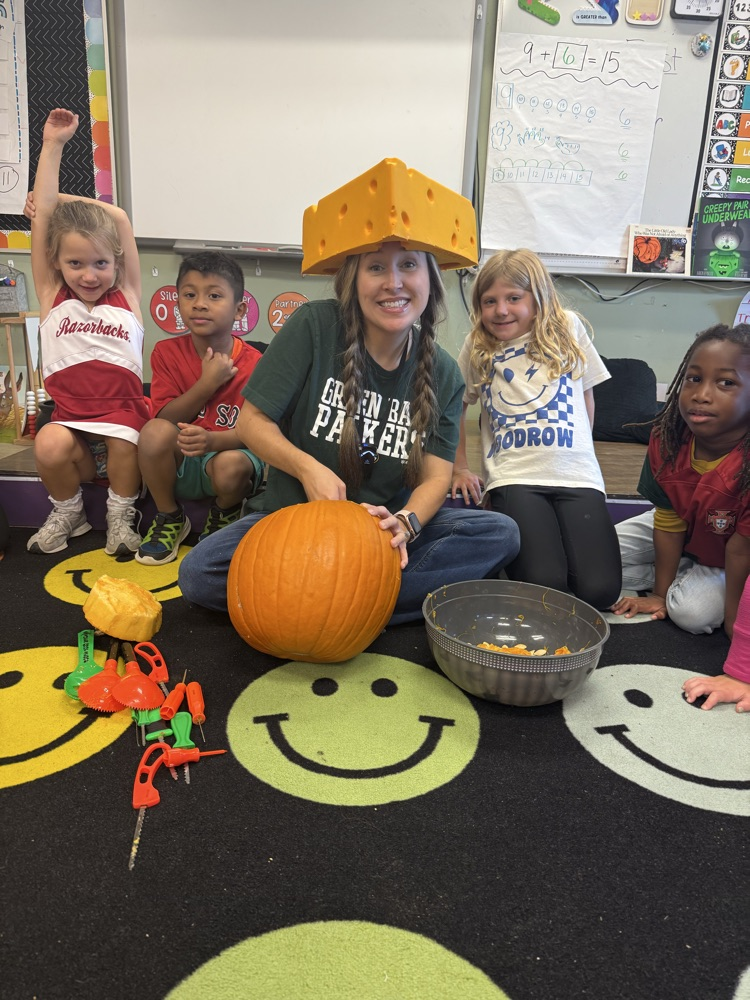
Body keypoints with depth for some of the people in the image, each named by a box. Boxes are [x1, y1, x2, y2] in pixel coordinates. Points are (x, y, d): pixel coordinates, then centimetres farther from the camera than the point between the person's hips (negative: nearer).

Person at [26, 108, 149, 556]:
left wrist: (61, 200, 16)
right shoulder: (53, 298, 7)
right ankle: (68, 512, 4)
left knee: (125, 445, -28)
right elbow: (42, 215, 4)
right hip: (71, 421, 0)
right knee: (50, 445, -28)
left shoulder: (126, 297, 6)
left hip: (123, 416, 0)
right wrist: (52, 146, 7)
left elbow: (120, 219, 7)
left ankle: (121, 516, 4)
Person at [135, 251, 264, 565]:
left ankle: (224, 518, 3)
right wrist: (207, 383, -23)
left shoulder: (252, 364, -11)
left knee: (230, 465, -36)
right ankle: (170, 519, -3)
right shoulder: (167, 352, -4)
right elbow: (166, 420, -10)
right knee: (154, 431, -29)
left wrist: (213, 439, -38)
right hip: (180, 465, 2)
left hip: (230, 452, -2)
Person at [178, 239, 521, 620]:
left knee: (500, 532, -20)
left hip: (383, 524, 2)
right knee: (197, 573, -25)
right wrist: (308, 468, -26)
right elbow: (251, 420, -9)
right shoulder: (314, 325, -12)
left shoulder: (442, 373, -3)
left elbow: (436, 476, -5)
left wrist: (404, 521, -27)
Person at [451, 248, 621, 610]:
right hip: (514, 478, -1)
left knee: (599, 589, -17)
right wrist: (459, 468, 19)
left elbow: (586, 394, 20)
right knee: (544, 585, -24)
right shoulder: (477, 347, 11)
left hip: (577, 475, 1)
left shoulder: (568, 328, 11)